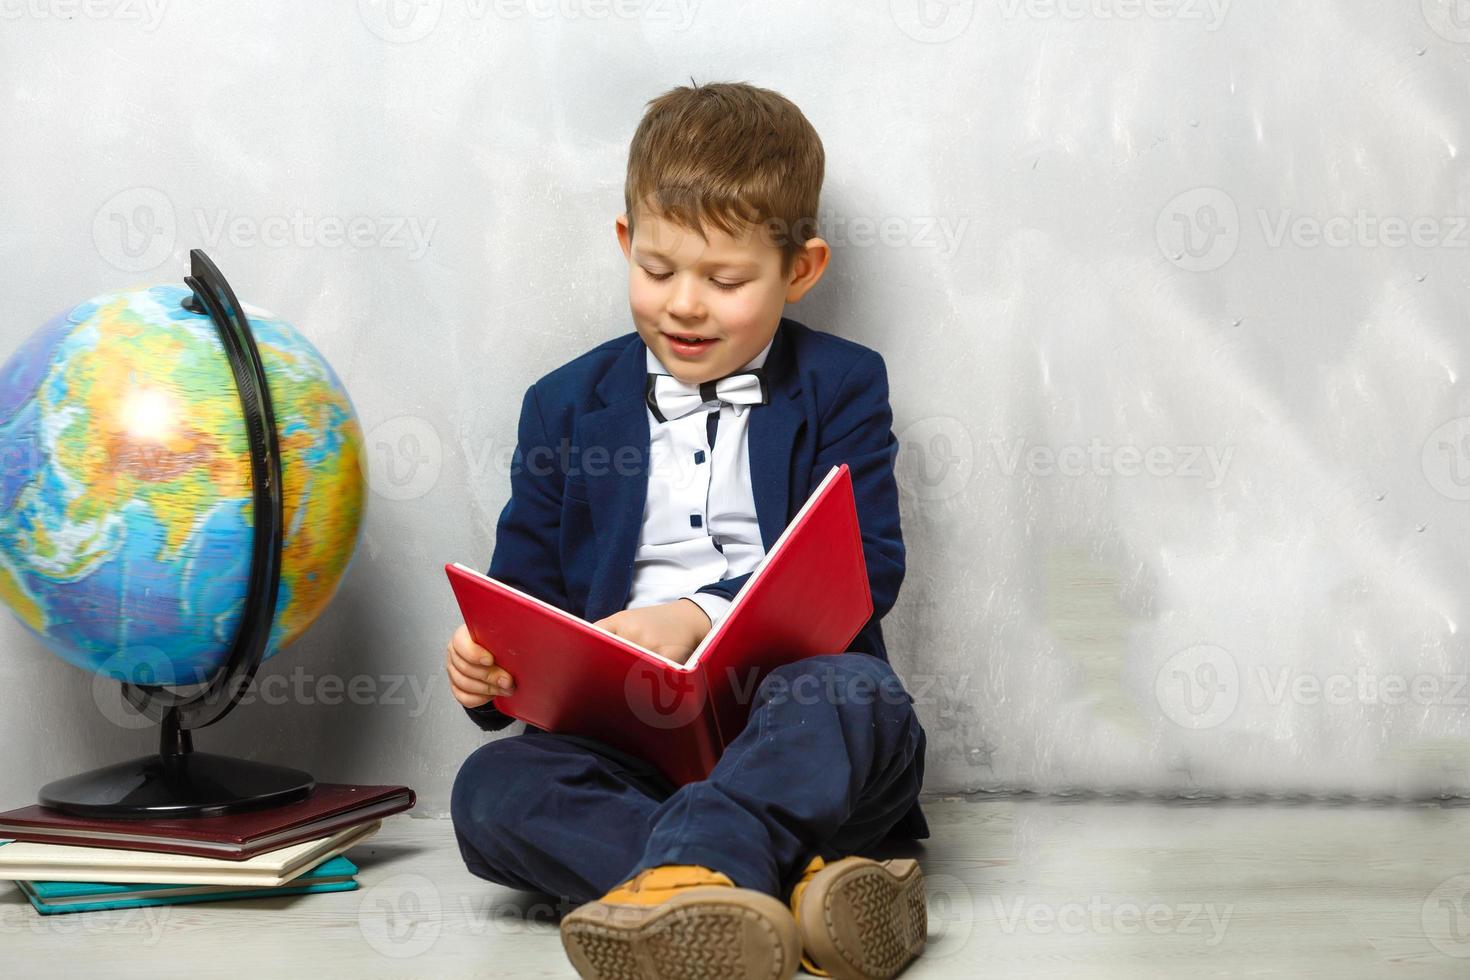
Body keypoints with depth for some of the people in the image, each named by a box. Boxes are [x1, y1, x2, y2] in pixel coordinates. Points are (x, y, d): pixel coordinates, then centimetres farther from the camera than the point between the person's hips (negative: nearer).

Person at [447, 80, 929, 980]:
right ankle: (790, 883, -40)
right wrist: (491, 664, -9)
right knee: (490, 788, -27)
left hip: (796, 751, -2)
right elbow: (525, 586, 16)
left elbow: (866, 567, -4)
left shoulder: (842, 386, 9)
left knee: (856, 690, -35)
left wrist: (701, 616, -19)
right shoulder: (566, 405, 16)